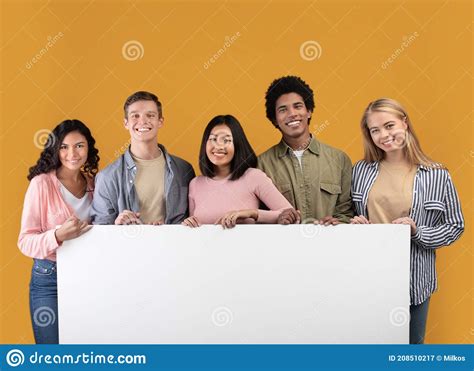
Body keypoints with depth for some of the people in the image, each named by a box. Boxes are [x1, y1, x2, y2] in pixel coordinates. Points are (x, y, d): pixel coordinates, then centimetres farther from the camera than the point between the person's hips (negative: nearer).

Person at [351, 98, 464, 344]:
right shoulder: (361, 170, 0)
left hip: (414, 277, -1)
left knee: (412, 344, 15)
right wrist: (356, 224, -9)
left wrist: (416, 232, -16)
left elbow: (454, 227, 0)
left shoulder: (437, 176, -6)